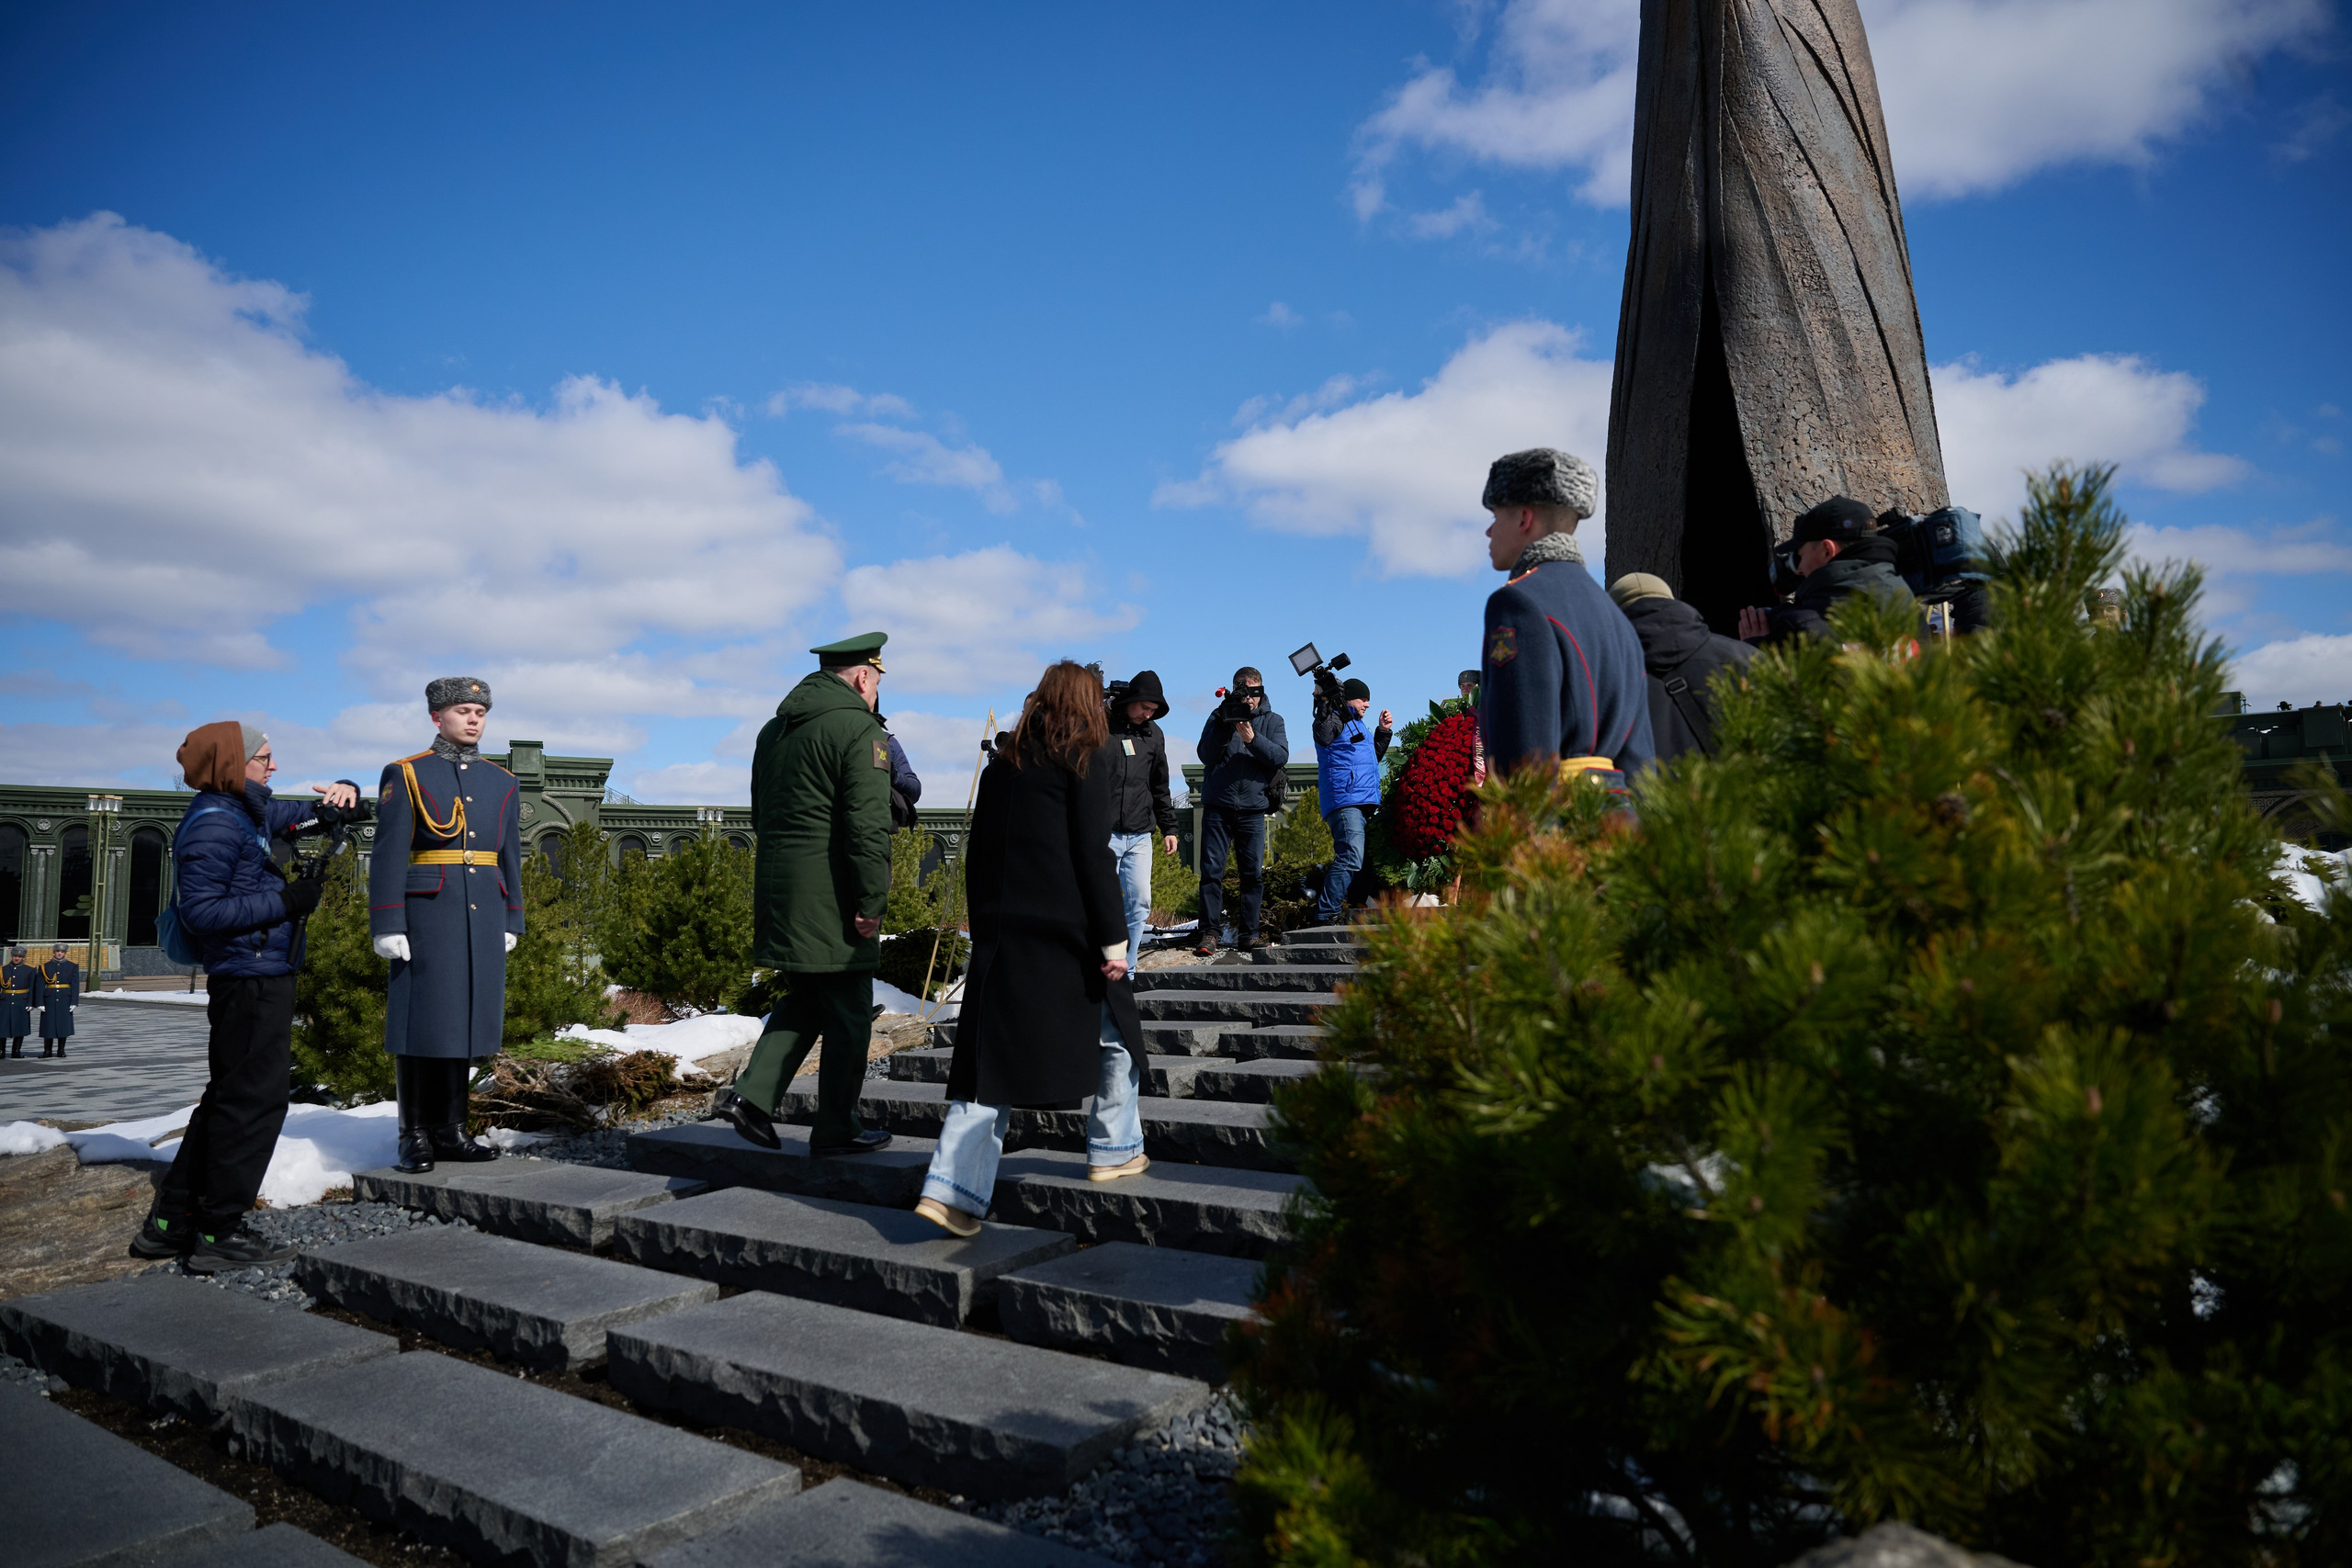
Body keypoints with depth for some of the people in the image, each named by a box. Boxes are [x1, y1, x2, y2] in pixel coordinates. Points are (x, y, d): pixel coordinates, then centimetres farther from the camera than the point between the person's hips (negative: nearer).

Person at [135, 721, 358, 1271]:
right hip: (253, 978, -11)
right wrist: (285, 901, -19)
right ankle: (220, 1233, 1)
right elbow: (202, 911, -20)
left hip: (260, 977, 11)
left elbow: (307, 813, 26)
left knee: (231, 1097, 16)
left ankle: (169, 1222, 24)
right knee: (254, 1099, -6)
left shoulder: (249, 811, 15)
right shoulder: (214, 823, -14)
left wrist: (342, 794, 3)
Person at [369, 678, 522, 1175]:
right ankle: (416, 1138, 7)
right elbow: (389, 854, -5)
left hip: (483, 919, 4)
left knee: (465, 1019, 7)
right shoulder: (404, 775, 0)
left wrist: (510, 923, 11)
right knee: (420, 1021, -1)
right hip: (427, 914, -4)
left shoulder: (503, 783, 13)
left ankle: (450, 1132, 15)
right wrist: (386, 925, -11)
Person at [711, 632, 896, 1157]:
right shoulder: (860, 729, -12)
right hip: (830, 895, -8)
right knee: (847, 1012, 3)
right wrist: (873, 902, -16)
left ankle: (751, 1094, 7)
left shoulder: (776, 727, 16)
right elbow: (868, 826, -19)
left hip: (776, 886, 8)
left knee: (803, 1000, 20)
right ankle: (835, 1129, 11)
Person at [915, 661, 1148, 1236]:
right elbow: (1093, 856, -11)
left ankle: (950, 1187, -4)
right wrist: (1113, 937, -9)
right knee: (1114, 1033, 16)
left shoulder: (1000, 765, 13)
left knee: (992, 1054, 4)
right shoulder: (1083, 764, -5)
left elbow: (977, 853, 14)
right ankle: (1113, 1151, 26)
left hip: (1000, 931, 6)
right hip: (1066, 930, -5)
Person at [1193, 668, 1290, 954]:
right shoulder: (1220, 716, 9)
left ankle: (1248, 933, 7)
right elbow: (1206, 756, -1)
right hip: (1218, 807, -1)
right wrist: (1224, 727, -15)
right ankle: (1209, 933, 0)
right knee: (1211, 871, -4)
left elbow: (1281, 756, -5)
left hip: (1253, 809, 1)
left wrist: (1252, 739, -19)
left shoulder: (1272, 720, 10)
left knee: (1254, 873, 1)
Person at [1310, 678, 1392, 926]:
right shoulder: (1334, 720, -1)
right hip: (1345, 801, -10)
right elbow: (1323, 735, -26)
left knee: (1353, 861, 11)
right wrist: (1323, 702, -34)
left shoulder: (1356, 724, 28)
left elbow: (1373, 757, 38)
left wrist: (1383, 731, 26)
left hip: (1364, 804, 10)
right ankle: (1325, 916, -22)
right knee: (1350, 860, -22)